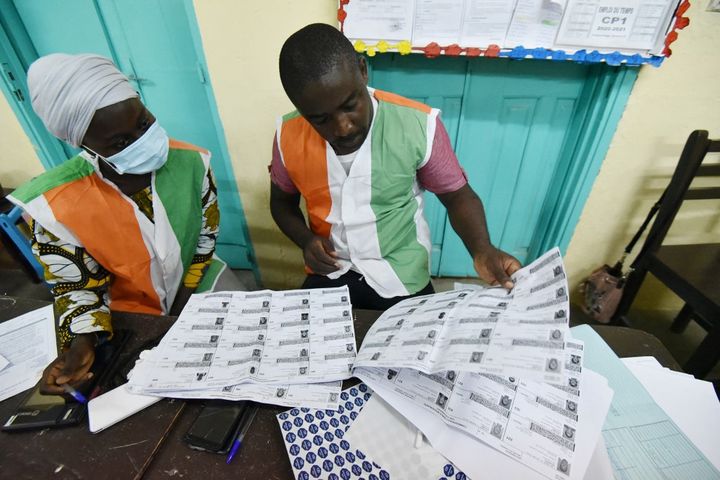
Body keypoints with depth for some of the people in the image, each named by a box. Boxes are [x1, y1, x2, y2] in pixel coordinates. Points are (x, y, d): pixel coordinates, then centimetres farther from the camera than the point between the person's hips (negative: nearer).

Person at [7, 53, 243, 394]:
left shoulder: (189, 161, -18)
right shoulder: (53, 206, -24)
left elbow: (206, 234, -5)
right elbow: (76, 286, -10)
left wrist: (186, 296, -7)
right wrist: (82, 344, -28)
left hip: (195, 278, 2)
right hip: (131, 313, -1)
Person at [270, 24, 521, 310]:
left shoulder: (417, 125, -20)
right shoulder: (289, 136, -12)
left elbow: (458, 195, -7)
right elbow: (282, 202, 6)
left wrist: (482, 250, -25)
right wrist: (305, 239, -13)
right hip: (328, 274, 3)